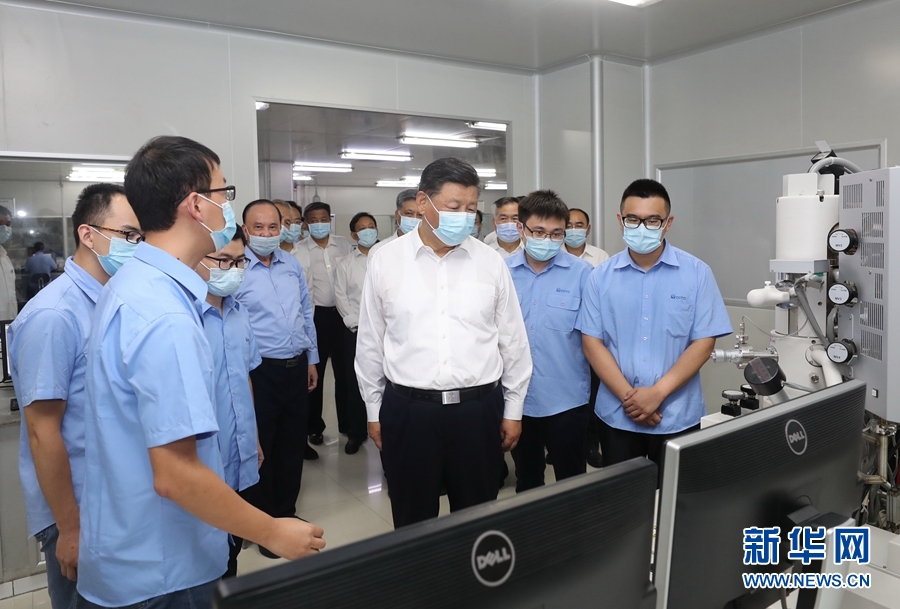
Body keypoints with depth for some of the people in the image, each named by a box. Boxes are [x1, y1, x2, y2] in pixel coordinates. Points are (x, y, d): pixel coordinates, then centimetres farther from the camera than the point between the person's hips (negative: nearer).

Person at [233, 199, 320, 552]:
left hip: (297, 368, 5)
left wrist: (312, 359, 15)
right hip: (261, 371, -5)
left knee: (293, 444, 16)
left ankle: (286, 512, 35)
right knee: (260, 448, 7)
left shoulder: (292, 265, 7)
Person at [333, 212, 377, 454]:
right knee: (356, 383, 5)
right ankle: (356, 432, 17)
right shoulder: (344, 264, 7)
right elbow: (341, 298, 3)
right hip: (356, 331, 1)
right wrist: (357, 324, -6)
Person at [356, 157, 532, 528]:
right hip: (407, 409, 0)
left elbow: (513, 341, 6)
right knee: (413, 521, 14)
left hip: (478, 408, 1)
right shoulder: (385, 261, -2)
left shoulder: (490, 262, 0)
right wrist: (374, 410, 8)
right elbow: (370, 343, 5)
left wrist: (513, 410, 8)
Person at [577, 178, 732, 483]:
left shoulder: (696, 273, -5)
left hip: (677, 417, -1)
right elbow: (592, 341, -3)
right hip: (617, 415, 1)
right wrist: (628, 396, -13)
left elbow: (703, 342, -7)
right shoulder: (601, 276, -1)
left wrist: (657, 393, -15)